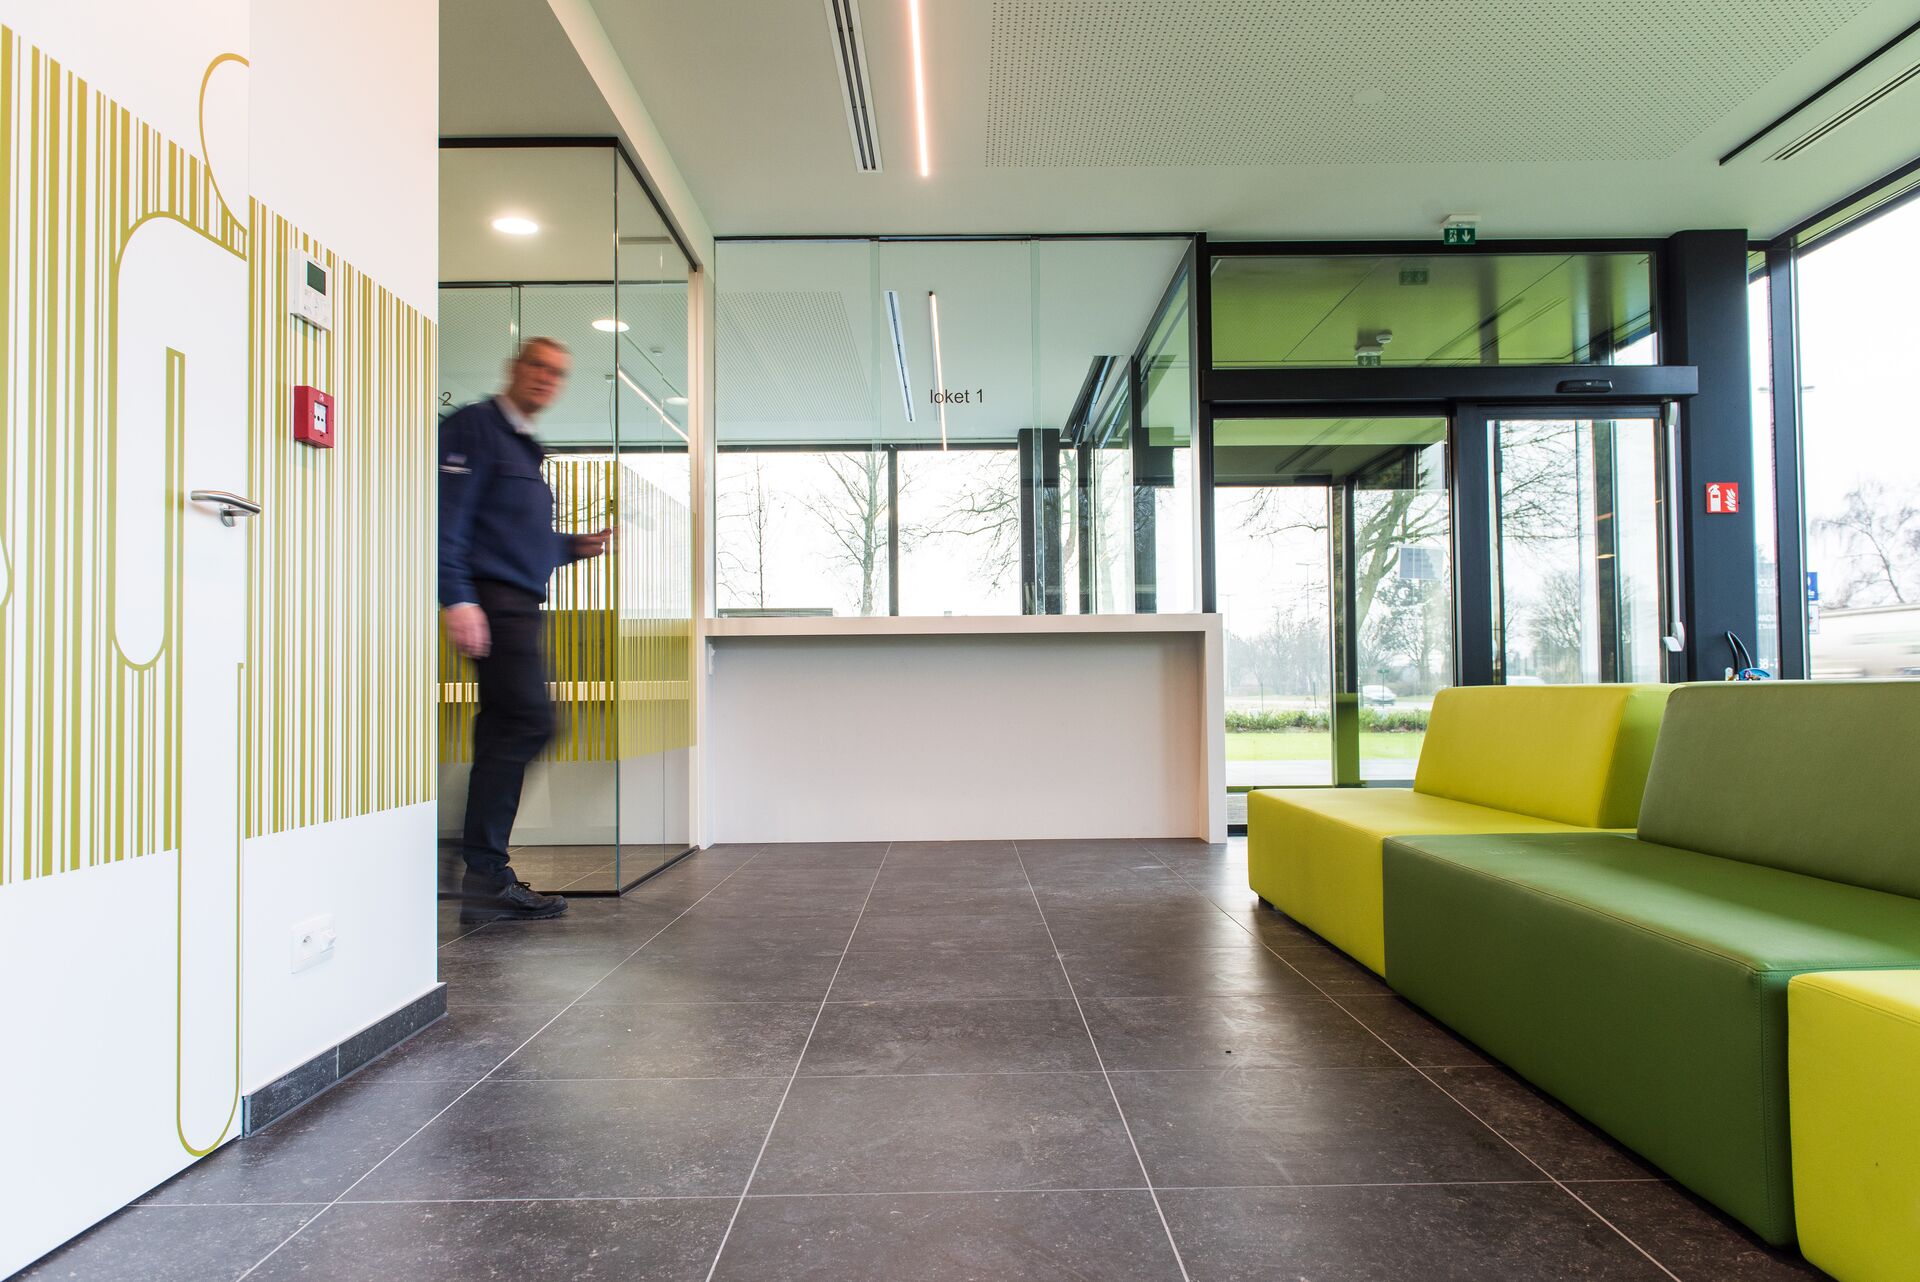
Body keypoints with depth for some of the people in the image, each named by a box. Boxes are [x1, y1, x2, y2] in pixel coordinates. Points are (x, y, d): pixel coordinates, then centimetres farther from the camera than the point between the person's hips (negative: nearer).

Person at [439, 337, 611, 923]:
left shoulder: (526, 447, 26)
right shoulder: (474, 427, -3)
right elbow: (449, 518, -15)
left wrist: (577, 545, 15)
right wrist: (457, 598, -24)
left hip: (520, 605, 10)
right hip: (490, 599, -10)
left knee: (506, 730, 9)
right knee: (529, 720, -17)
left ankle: (486, 878, 15)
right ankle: (482, 873, -12)